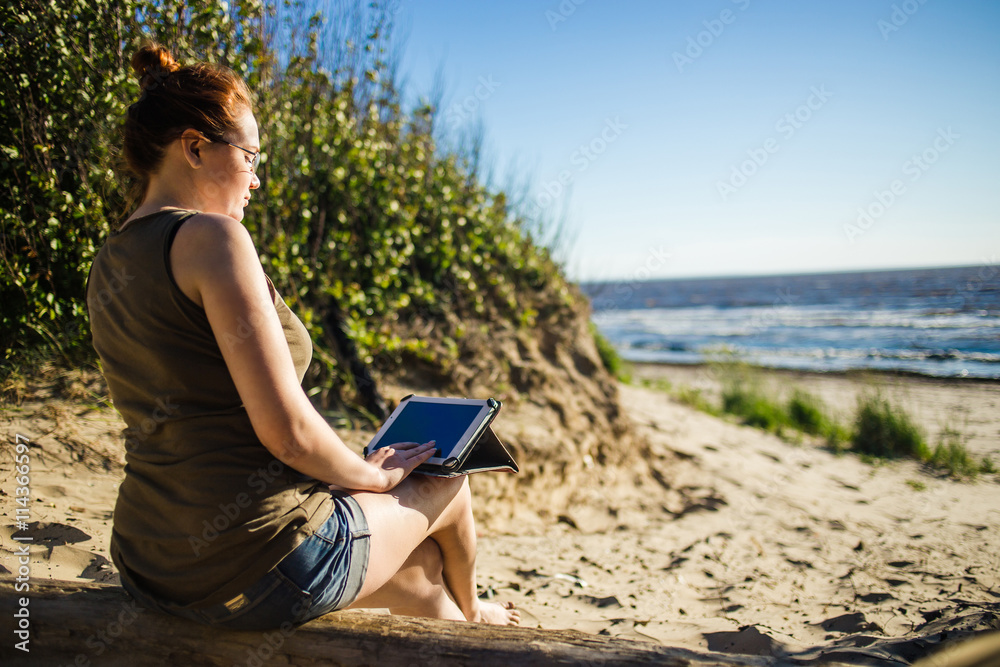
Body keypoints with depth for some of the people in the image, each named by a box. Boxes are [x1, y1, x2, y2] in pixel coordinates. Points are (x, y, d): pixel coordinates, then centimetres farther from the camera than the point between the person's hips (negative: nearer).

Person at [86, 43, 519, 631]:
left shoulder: (108, 266, 9)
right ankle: (468, 611, 52)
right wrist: (375, 476, -3)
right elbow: (285, 430, -25)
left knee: (423, 562, 28)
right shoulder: (211, 237, -19)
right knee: (447, 485, 21)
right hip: (255, 565, -8)